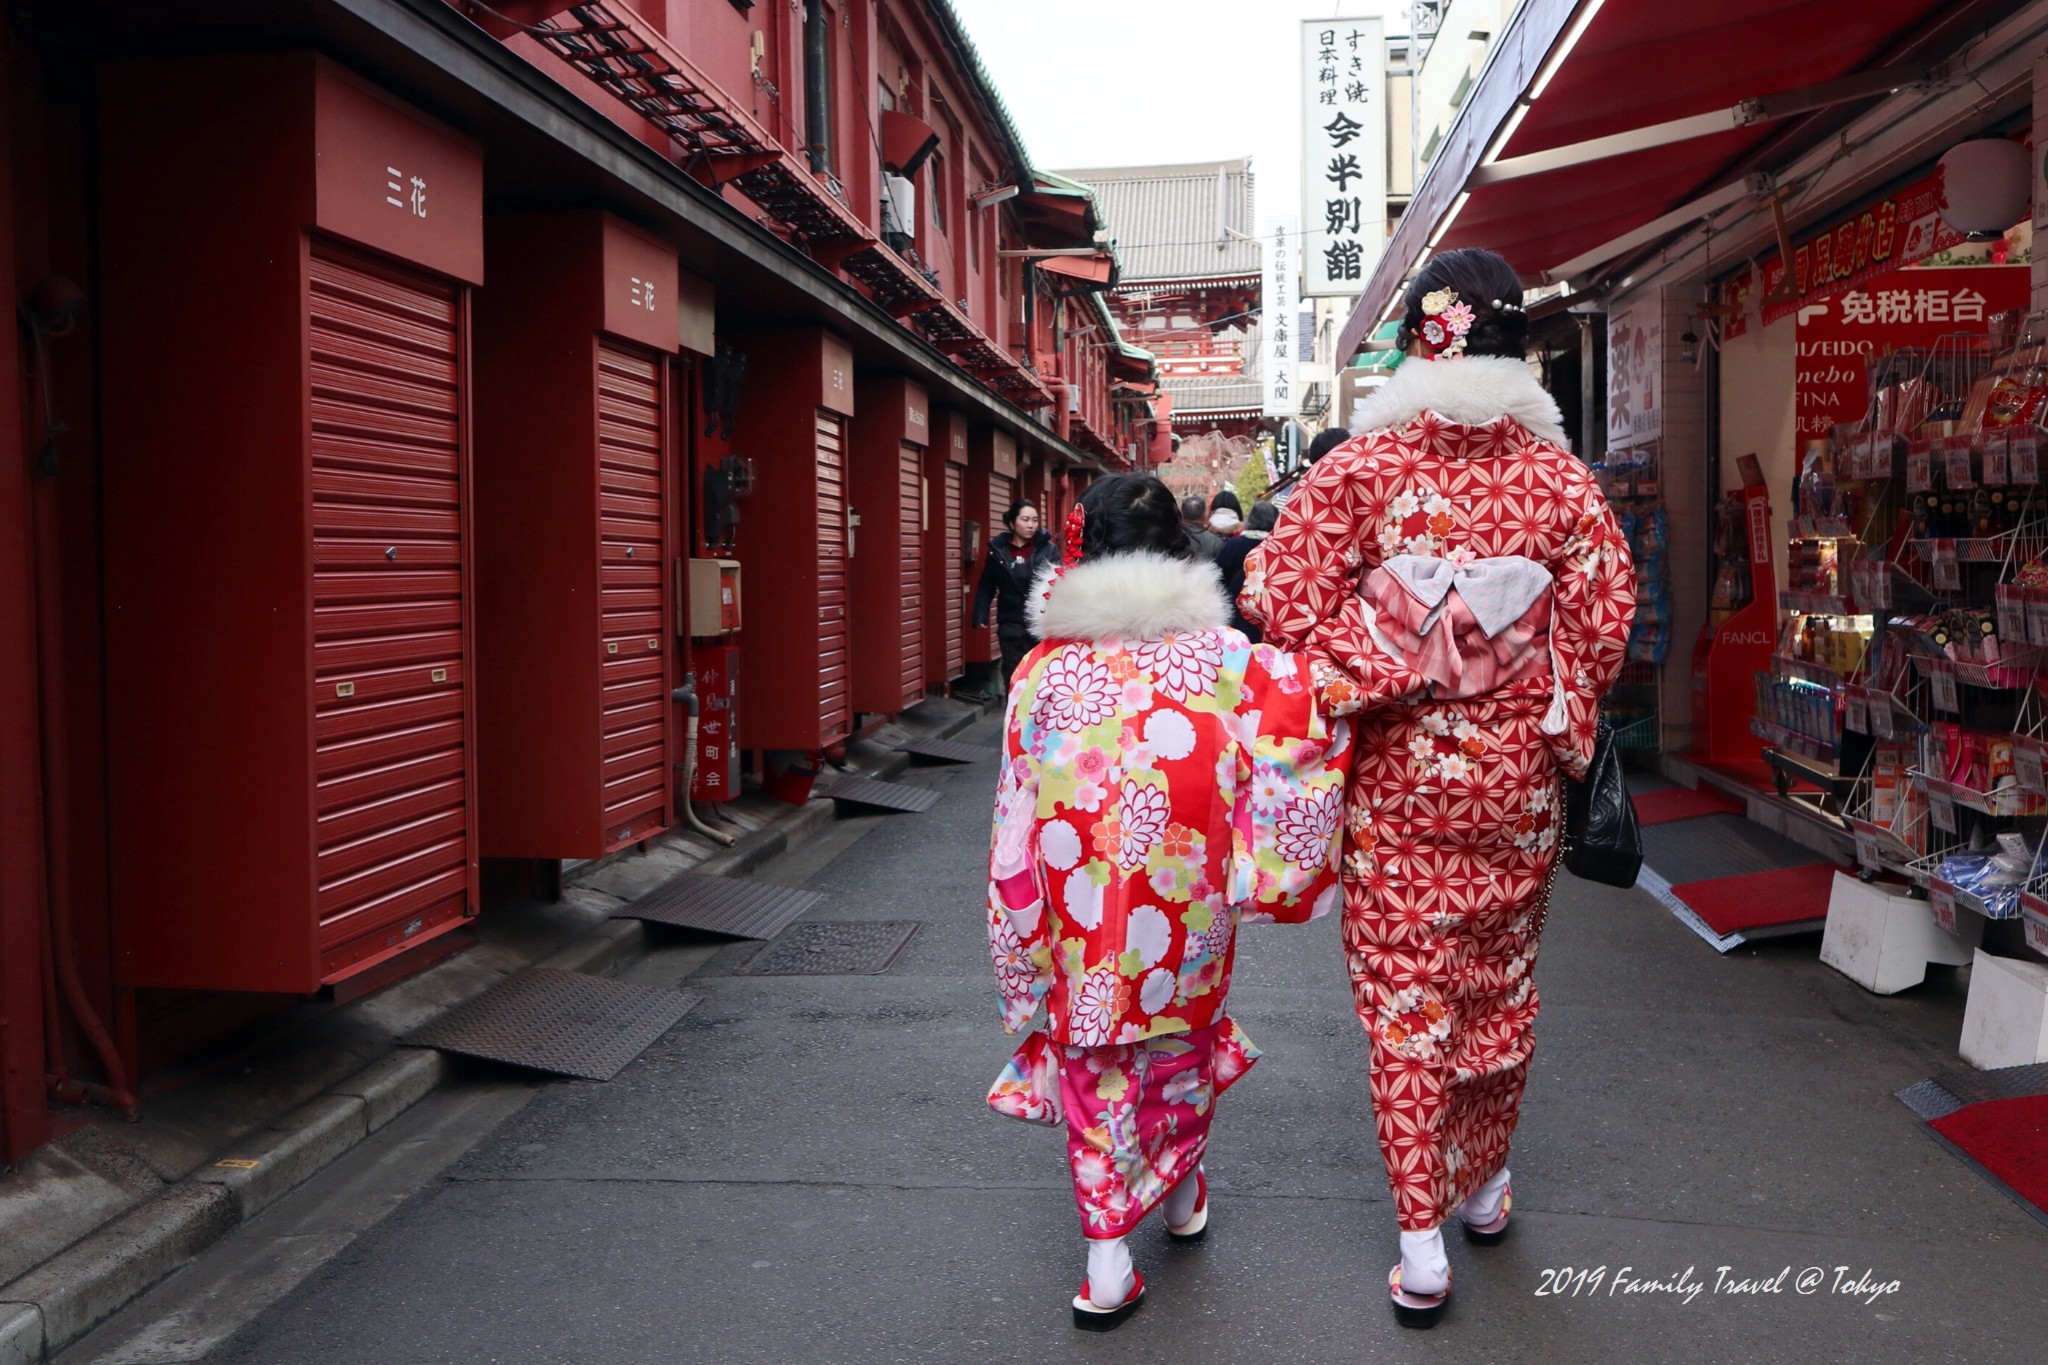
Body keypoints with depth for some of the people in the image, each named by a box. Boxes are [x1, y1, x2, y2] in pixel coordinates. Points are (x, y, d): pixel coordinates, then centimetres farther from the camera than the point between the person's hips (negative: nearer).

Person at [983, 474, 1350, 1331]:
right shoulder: (1218, 650, -3)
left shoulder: (1046, 666, -2)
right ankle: (1182, 1198, 42)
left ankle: (1107, 1261, 10)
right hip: (1187, 894, 1)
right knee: (1186, 1034, 22)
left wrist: (1026, 935, 9)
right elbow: (1291, 723, -14)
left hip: (1082, 902, -1)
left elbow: (1018, 809, 0)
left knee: (1093, 1061, 10)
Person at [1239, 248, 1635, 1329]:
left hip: (1398, 776, -2)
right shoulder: (1559, 477, -4)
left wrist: (1357, 676, 3)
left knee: (1402, 997, 6)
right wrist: (1549, 711, 13)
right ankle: (1485, 1183, 37)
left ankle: (1421, 1244, 9)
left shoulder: (1361, 465, -9)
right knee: (1501, 985, 19)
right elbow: (1606, 622, -2)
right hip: (1516, 781, 2)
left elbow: (1285, 602, -12)